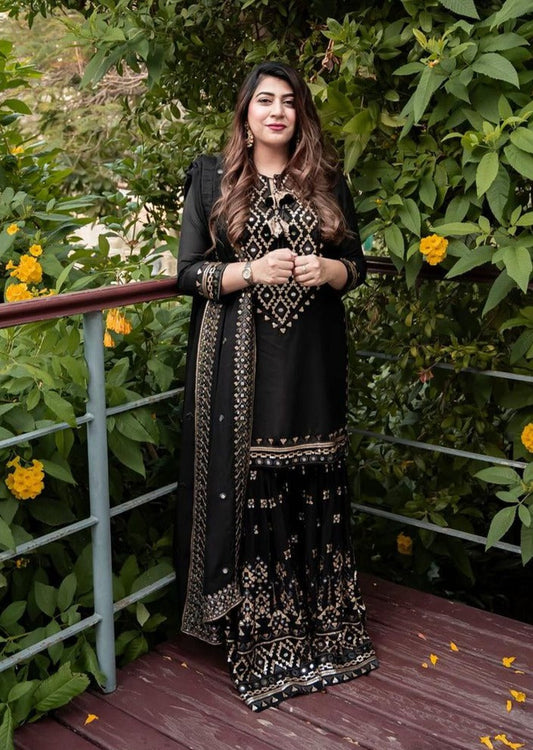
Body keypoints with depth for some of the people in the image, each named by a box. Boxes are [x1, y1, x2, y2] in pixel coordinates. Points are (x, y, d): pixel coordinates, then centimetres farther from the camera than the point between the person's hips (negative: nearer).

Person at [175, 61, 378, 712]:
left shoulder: (327, 181, 11)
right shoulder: (212, 178, 5)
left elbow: (355, 263, 14)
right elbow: (188, 272, 0)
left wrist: (327, 270, -9)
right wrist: (252, 271, -16)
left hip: (311, 359, 2)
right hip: (238, 360, -2)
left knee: (313, 486, 4)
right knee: (247, 484, -3)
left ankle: (320, 621, 21)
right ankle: (254, 636, 12)